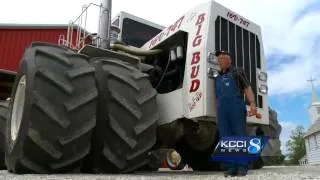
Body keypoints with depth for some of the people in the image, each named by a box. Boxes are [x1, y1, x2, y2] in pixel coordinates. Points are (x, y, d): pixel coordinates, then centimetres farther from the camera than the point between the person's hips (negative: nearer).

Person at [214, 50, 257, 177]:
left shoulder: (237, 72, 11)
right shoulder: (218, 78, 25)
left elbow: (247, 89, 1)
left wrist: (252, 104, -15)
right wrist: (218, 114, 15)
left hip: (237, 108, -4)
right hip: (222, 111, 5)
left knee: (240, 137, -6)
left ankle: (242, 167, -3)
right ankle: (231, 167, 2)